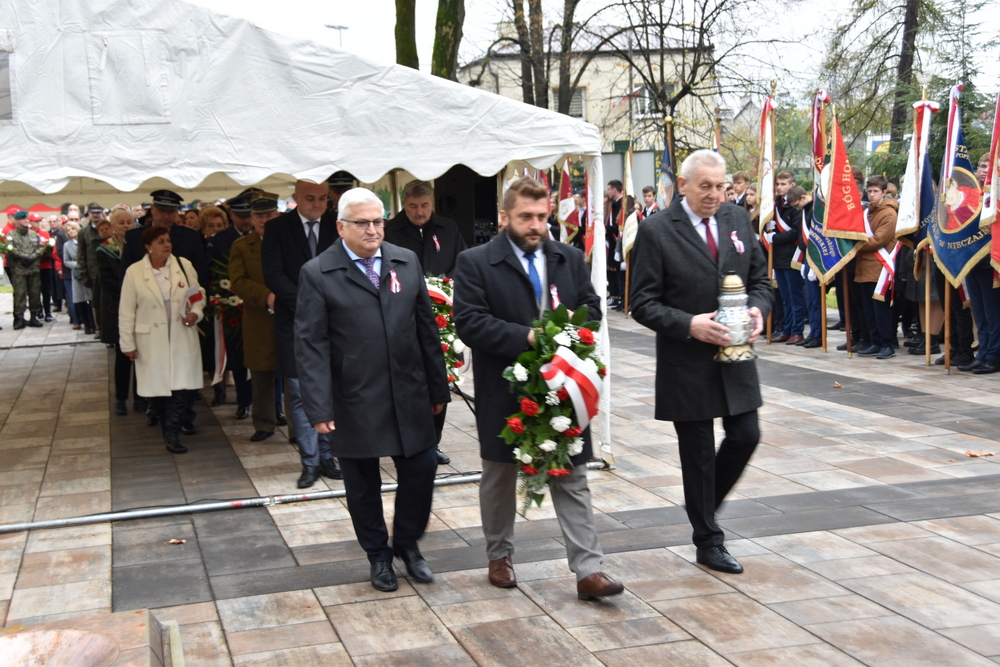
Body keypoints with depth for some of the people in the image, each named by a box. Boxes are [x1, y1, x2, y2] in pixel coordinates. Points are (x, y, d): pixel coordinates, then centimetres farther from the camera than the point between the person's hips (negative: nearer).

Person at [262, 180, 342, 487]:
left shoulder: (337, 226, 7)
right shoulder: (278, 228, 1)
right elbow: (273, 275, -7)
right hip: (295, 323, -2)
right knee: (300, 395, -1)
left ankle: (326, 456, 15)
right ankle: (309, 462, 7)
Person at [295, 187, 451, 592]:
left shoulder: (407, 262, 6)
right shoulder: (317, 274, -6)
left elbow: (427, 327, 9)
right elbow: (310, 345, -10)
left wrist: (438, 387, 8)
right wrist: (319, 408, -16)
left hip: (409, 396, 3)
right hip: (354, 403, -3)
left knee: (421, 469, 5)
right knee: (363, 484, 10)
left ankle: (407, 544, 29)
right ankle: (379, 556, 29)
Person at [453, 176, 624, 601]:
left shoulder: (570, 259, 7)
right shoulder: (475, 263, -7)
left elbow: (592, 306, 11)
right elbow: (469, 322, -16)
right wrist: (525, 337, -23)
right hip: (504, 390, -2)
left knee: (572, 479, 3)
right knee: (500, 477, 15)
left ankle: (589, 571, 5)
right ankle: (500, 556, 33)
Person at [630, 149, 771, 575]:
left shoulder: (738, 221, 6)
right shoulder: (656, 232, -10)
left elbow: (760, 279, 13)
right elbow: (643, 304, -11)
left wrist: (757, 310, -8)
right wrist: (689, 324, -24)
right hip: (687, 364, -5)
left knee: (746, 436, 7)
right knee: (698, 453, 6)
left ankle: (704, 505, 34)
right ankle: (708, 542, 21)